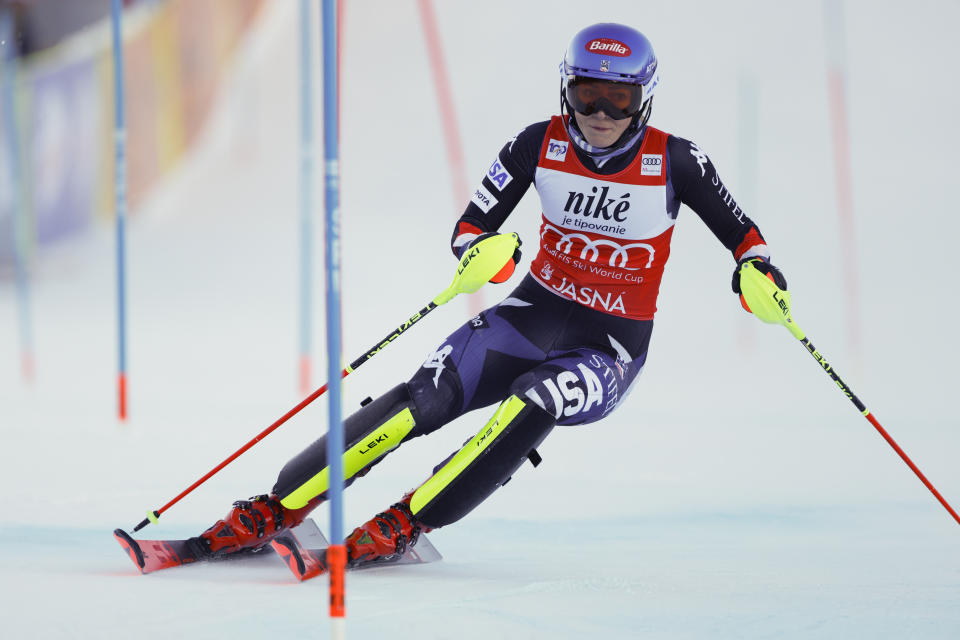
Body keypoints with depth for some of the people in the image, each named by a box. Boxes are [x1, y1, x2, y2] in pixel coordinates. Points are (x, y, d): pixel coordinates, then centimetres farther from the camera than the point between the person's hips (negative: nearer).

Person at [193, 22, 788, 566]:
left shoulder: (674, 162, -11)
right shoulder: (540, 145, -5)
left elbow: (739, 230, 0)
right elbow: (469, 227, -1)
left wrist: (757, 267, -23)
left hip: (611, 350, -2)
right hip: (535, 314, 2)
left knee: (533, 403, -35)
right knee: (428, 395, -21)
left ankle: (406, 526, -32)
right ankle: (279, 508, -19)